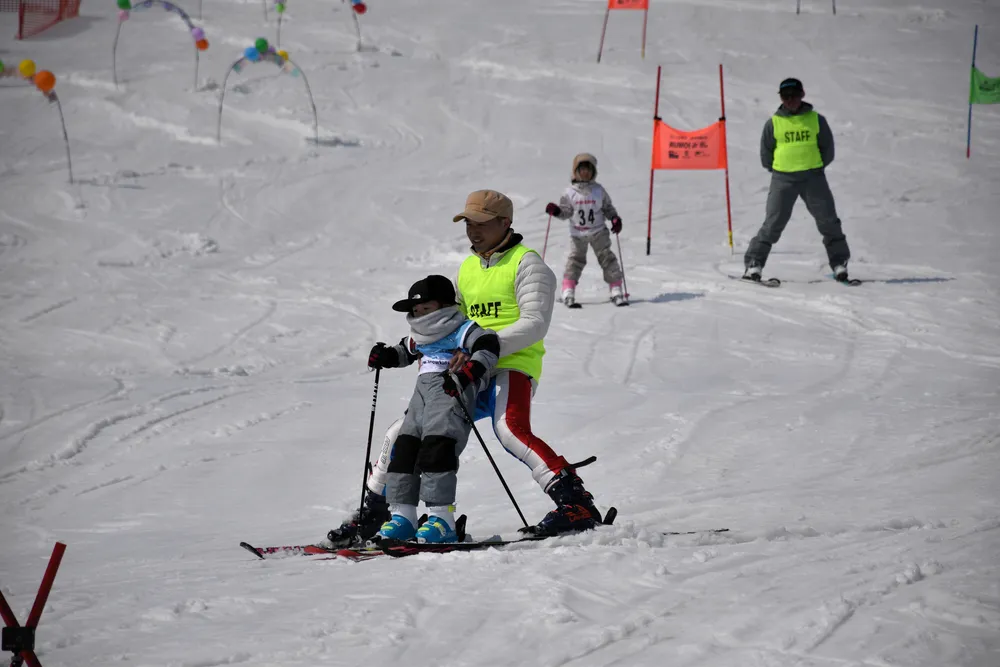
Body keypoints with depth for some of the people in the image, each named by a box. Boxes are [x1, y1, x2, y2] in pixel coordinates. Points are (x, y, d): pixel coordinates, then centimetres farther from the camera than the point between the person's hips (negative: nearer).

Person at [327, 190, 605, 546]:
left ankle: (576, 504, -42)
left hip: (512, 368, -8)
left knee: (510, 429, -37)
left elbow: (534, 324, -16)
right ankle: (371, 515, 23)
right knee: (402, 434, 7)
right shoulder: (467, 268, 19)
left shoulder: (526, 264, -4)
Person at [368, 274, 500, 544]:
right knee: (405, 447, 0)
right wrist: (386, 356, 21)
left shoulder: (464, 330, -2)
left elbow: (488, 347, -18)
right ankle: (402, 516, 3)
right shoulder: (419, 336, 22)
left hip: (453, 393, -9)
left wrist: (465, 374, -31)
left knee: (436, 446, -21)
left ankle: (442, 519, -24)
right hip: (423, 390, 9)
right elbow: (407, 350, 42)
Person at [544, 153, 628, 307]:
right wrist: (556, 211, -19)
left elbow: (608, 207, 11)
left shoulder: (599, 190, 1)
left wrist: (615, 219, -4)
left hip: (598, 232, 1)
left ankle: (616, 291, 3)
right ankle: (568, 294, -2)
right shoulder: (570, 192, -2)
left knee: (607, 258, -3)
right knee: (575, 260, -5)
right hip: (577, 234, -1)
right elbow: (566, 212, 1)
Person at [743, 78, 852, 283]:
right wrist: (776, 170, 7)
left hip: (813, 177, 1)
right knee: (773, 223, -7)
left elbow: (827, 149, 10)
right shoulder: (773, 123, 2)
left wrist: (815, 167, 7)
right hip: (783, 179, -1)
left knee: (828, 220, 2)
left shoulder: (816, 120, 3)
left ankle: (839, 264, 12)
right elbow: (766, 153, 10)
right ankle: (754, 264, -3)